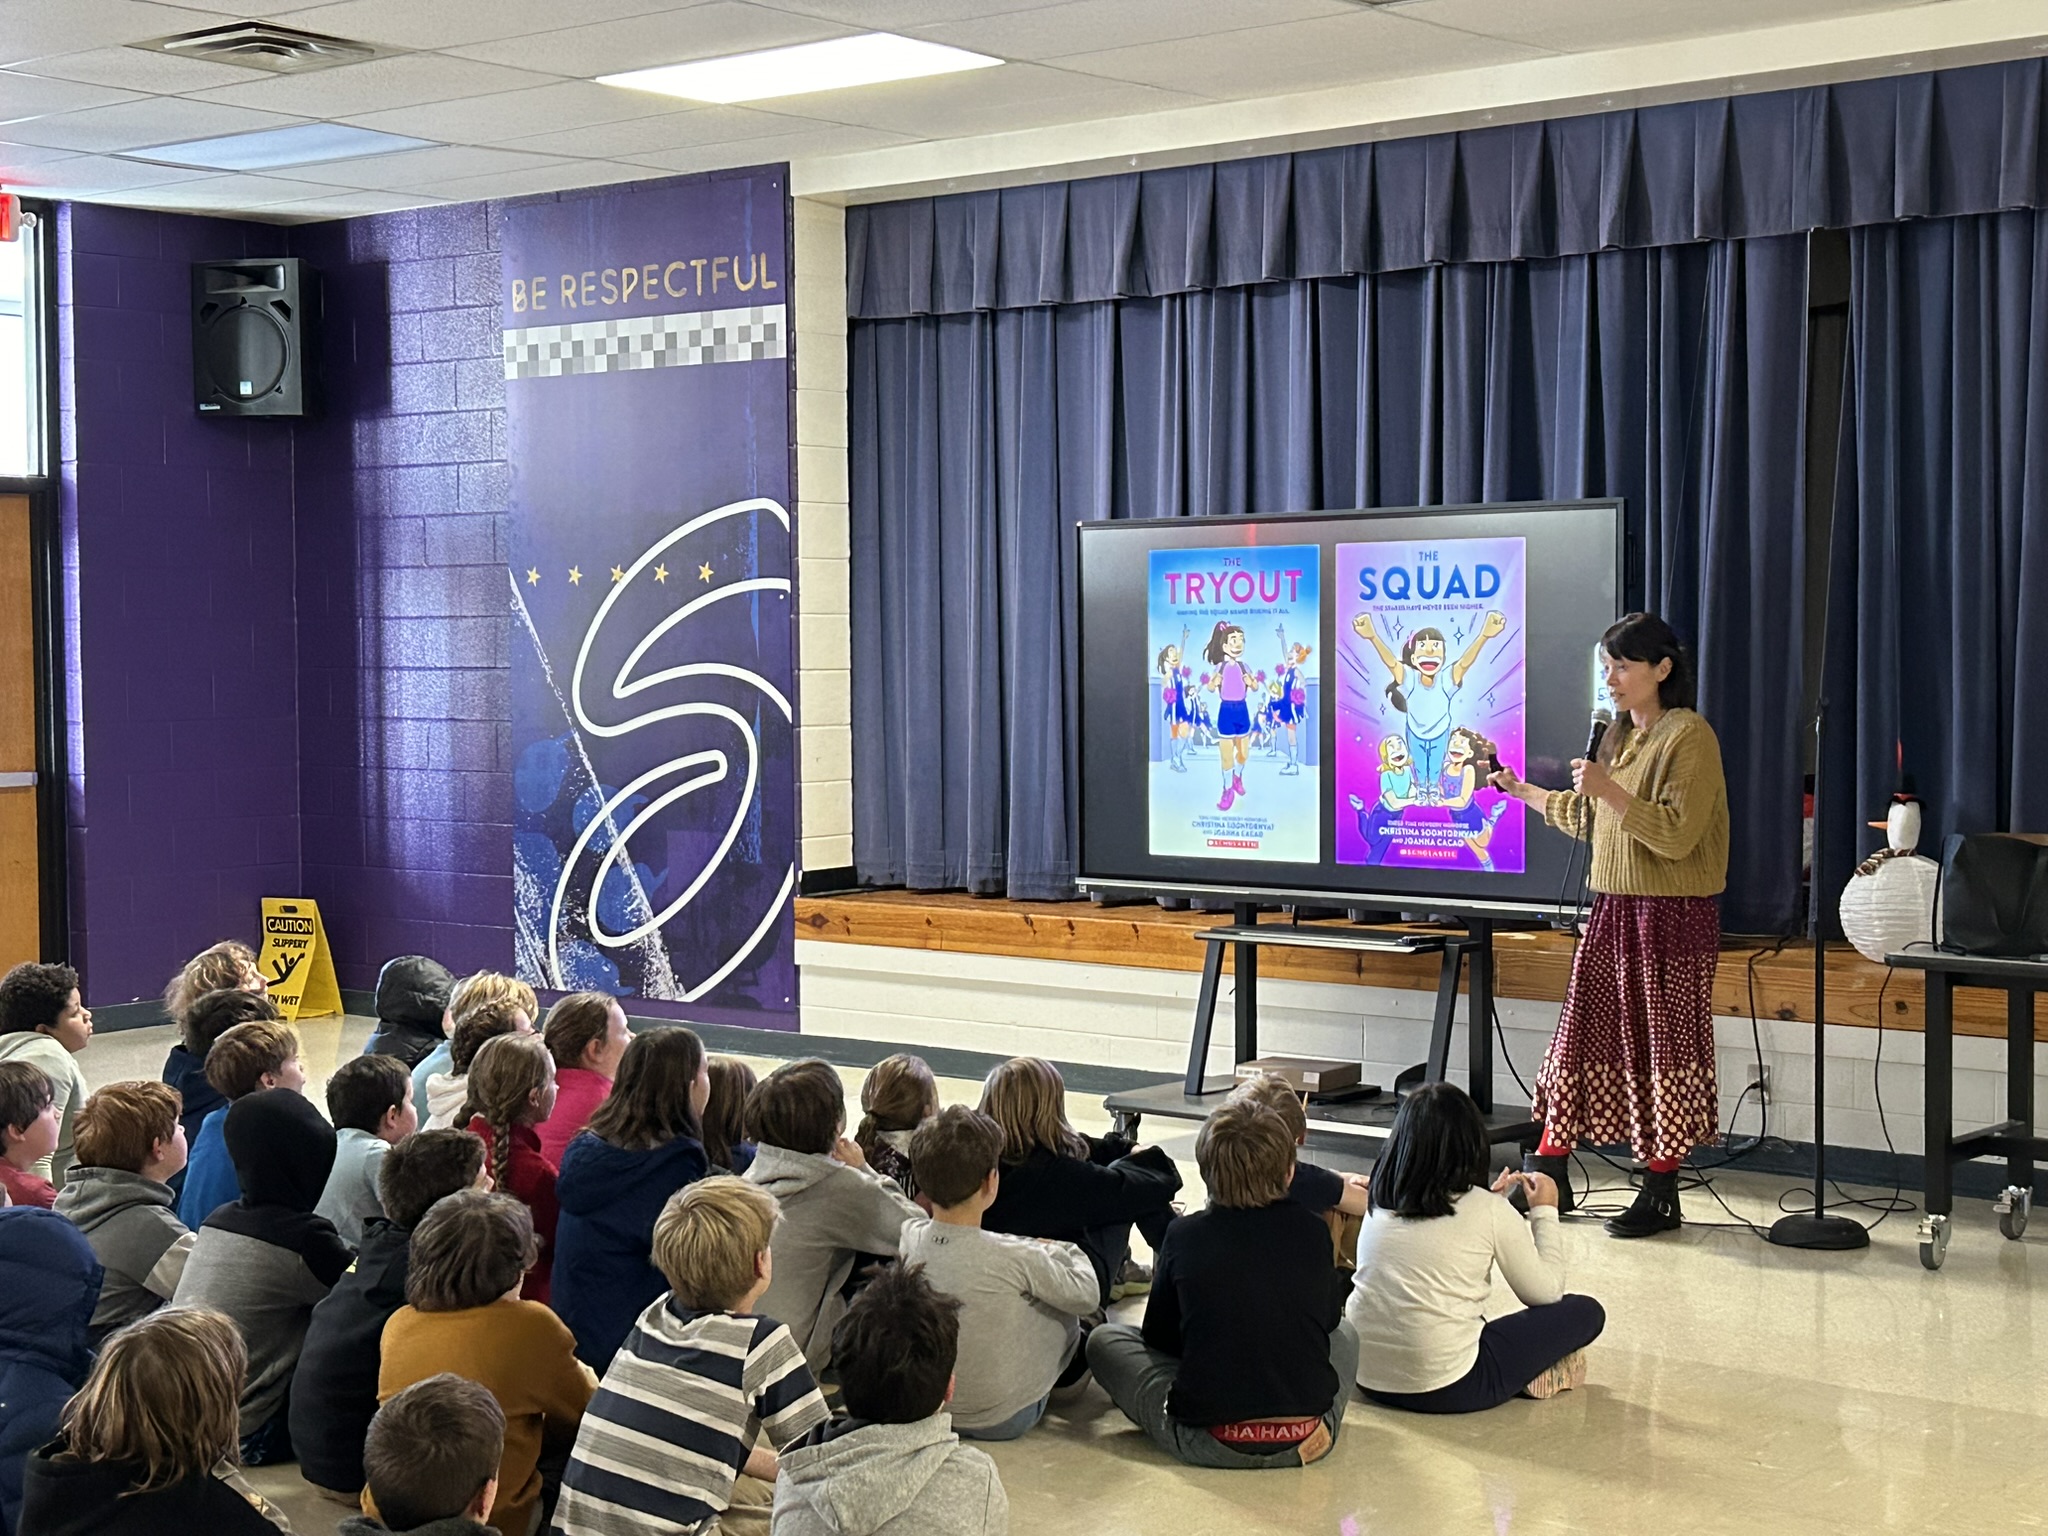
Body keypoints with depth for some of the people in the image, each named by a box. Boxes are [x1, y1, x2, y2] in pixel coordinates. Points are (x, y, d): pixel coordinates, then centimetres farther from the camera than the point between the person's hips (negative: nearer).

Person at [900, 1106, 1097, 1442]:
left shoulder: (908, 1239, -14)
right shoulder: (1013, 1258, -27)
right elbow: (1087, 1297, -9)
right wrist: (1070, 1253, 10)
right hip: (1002, 1421, -4)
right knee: (1065, 1306, 14)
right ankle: (1068, 1373, 44)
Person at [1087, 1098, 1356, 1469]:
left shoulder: (1184, 1236, -6)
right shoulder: (1311, 1231, -2)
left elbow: (1158, 1337, 5)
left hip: (1208, 1444, -4)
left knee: (1104, 1340, 17)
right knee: (1344, 1334, 35)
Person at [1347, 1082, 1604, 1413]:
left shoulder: (1380, 1203, 5)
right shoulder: (1490, 1212, -9)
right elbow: (1546, 1292, 2)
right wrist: (1545, 1212, 14)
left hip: (1367, 1376, 6)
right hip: (1445, 1390, -6)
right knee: (1585, 1312, 7)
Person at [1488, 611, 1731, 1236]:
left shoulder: (1689, 736, -11)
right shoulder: (1618, 737, 15)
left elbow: (1677, 834, -20)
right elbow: (1589, 820, 27)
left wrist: (1610, 790, -25)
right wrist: (1520, 790, 27)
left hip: (1672, 915, -8)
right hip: (1613, 909, 8)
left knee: (1661, 1047, -1)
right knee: (1580, 1037, 8)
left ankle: (1661, 1194, 7)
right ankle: (1548, 1176, 16)